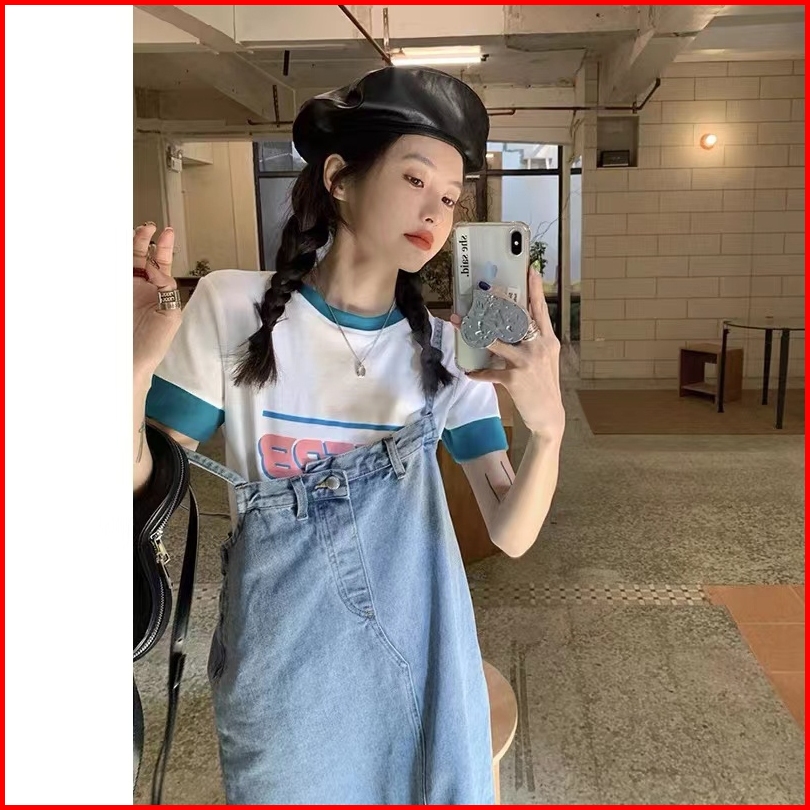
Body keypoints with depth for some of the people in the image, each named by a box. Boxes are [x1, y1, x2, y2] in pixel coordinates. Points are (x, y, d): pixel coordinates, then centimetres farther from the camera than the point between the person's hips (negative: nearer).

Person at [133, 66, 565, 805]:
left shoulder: (447, 349, -5)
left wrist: (548, 428, -30)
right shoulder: (235, 307, -11)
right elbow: (140, 484, -7)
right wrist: (135, 366, -25)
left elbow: (511, 534, -11)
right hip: (282, 668, -2)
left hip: (423, 660, 2)